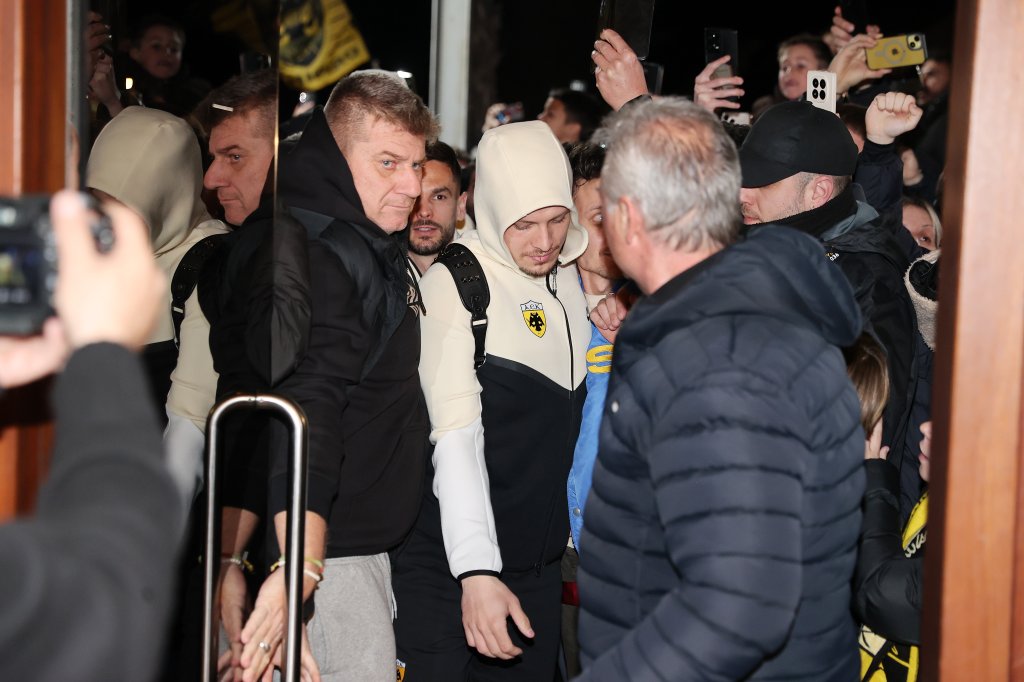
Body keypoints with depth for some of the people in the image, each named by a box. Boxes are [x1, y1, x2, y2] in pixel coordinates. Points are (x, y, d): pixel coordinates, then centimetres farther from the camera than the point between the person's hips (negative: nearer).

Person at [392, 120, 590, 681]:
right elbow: (455, 435, -20)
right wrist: (476, 572, -27)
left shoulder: (571, 278, 8)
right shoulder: (455, 281, -12)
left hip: (539, 565, 6)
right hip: (449, 566, -6)